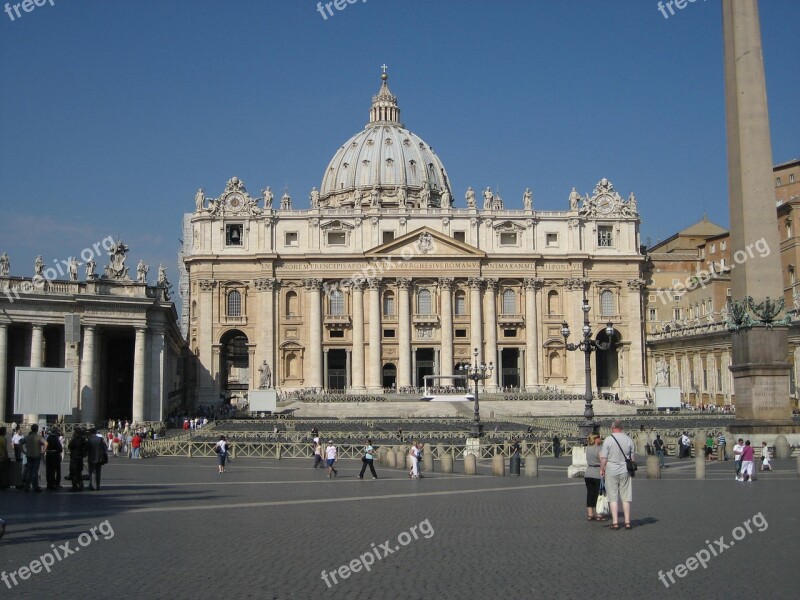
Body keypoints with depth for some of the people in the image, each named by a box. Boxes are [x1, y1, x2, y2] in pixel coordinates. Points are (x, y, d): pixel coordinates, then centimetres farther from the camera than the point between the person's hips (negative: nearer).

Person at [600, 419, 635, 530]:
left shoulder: (608, 440, -11)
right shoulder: (629, 440, 0)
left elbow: (603, 458, -10)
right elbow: (632, 457, 7)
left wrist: (601, 469, 4)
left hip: (611, 472, -3)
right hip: (625, 471, 3)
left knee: (613, 498, 4)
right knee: (626, 498, 9)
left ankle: (615, 523, 3)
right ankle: (627, 522, 10)